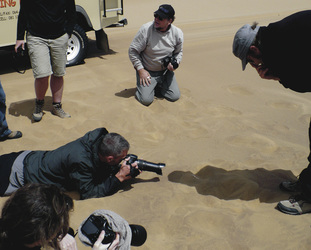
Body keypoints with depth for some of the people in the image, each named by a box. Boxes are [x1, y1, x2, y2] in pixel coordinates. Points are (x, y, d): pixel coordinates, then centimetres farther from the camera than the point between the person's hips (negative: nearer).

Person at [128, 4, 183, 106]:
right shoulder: (145, 29, -20)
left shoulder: (177, 33, -9)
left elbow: (179, 52, 9)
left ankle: (158, 86, 23)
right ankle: (142, 85, 18)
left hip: (166, 71, 3)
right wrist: (140, 70, -15)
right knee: (146, 100, -15)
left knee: (175, 96, -4)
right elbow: (132, 51, -12)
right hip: (147, 71, -3)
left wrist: (175, 63, -13)